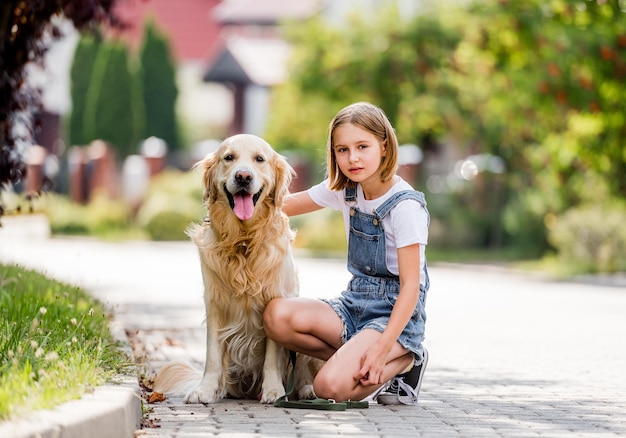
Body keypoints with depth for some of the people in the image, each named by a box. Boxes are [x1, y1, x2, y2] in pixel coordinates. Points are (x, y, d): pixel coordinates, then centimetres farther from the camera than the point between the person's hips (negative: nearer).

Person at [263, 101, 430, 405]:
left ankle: (404, 362, 0)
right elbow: (287, 205, 19)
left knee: (331, 386, -28)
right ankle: (354, 359, -3)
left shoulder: (405, 206, -16)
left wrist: (383, 346, -27)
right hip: (354, 304, 7)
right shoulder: (345, 190, 4)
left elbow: (411, 285, -18)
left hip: (395, 313, -6)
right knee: (277, 315, -22)